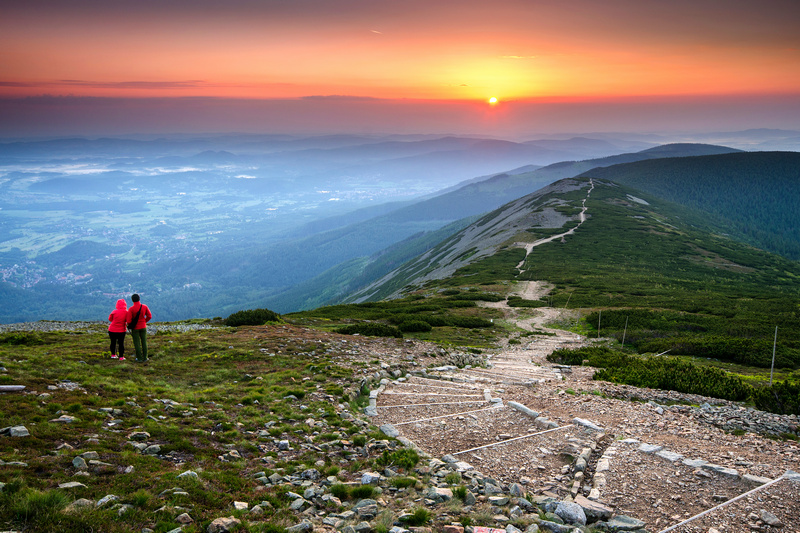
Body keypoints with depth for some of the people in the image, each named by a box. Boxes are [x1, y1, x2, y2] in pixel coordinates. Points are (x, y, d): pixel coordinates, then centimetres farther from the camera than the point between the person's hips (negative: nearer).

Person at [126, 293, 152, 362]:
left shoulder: (131, 309, -16)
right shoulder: (145, 307, -8)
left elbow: (129, 321, -15)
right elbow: (149, 316, -2)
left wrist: (130, 325, 7)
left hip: (135, 328, -2)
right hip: (143, 327, 2)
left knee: (137, 343, 7)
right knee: (144, 342, 11)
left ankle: (139, 358, 11)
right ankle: (145, 357, 15)